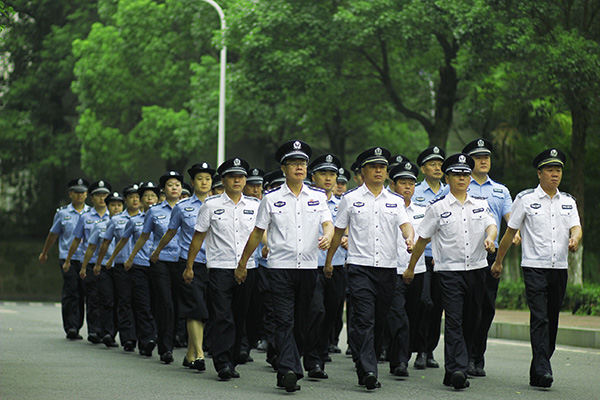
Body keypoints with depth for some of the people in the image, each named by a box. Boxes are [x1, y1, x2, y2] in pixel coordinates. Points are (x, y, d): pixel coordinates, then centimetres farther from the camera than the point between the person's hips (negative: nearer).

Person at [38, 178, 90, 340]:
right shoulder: (62, 213, 9)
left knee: (83, 294, 3)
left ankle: (76, 327, 12)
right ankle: (70, 327, -13)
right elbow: (53, 234, 20)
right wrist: (44, 253, 28)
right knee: (71, 293, -10)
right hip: (68, 259, -2)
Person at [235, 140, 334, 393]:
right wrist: (242, 264, 13)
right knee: (284, 320, -12)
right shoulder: (271, 198, 4)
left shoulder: (318, 196, 9)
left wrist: (327, 237, -22)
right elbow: (257, 232, 10)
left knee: (301, 322, 6)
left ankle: (287, 370, 14)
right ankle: (289, 371, -22)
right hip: (280, 267, -3)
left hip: (308, 267, 3)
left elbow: (328, 224, 2)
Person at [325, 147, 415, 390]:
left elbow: (405, 224, -1)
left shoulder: (395, 201, 12)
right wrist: (328, 260, 13)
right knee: (364, 320, -13)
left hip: (388, 268, 3)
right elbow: (338, 231, 11)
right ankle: (367, 371, -20)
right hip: (360, 267, -3)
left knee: (380, 321, 7)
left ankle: (364, 366, 20)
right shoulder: (351, 199, 6)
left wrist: (410, 238, -24)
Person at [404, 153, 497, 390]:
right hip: (449, 270, -4)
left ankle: (453, 370, 17)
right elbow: (423, 239, 7)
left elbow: (491, 225, 1)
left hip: (477, 268, 4)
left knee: (470, 320, 7)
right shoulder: (438, 207, 2)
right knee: (454, 319, -15)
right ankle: (457, 369, -22)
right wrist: (410, 268, 10)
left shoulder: (480, 204, 12)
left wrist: (490, 238, -23)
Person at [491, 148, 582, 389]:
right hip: (534, 267, -4)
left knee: (552, 321, 7)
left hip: (560, 268, 5)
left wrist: (574, 239, -23)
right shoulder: (525, 199, 1)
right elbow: (510, 231, 6)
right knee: (539, 319, -15)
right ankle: (543, 370, -21)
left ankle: (536, 374, 15)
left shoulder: (568, 201, 12)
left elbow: (576, 227, 2)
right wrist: (498, 261, 10)